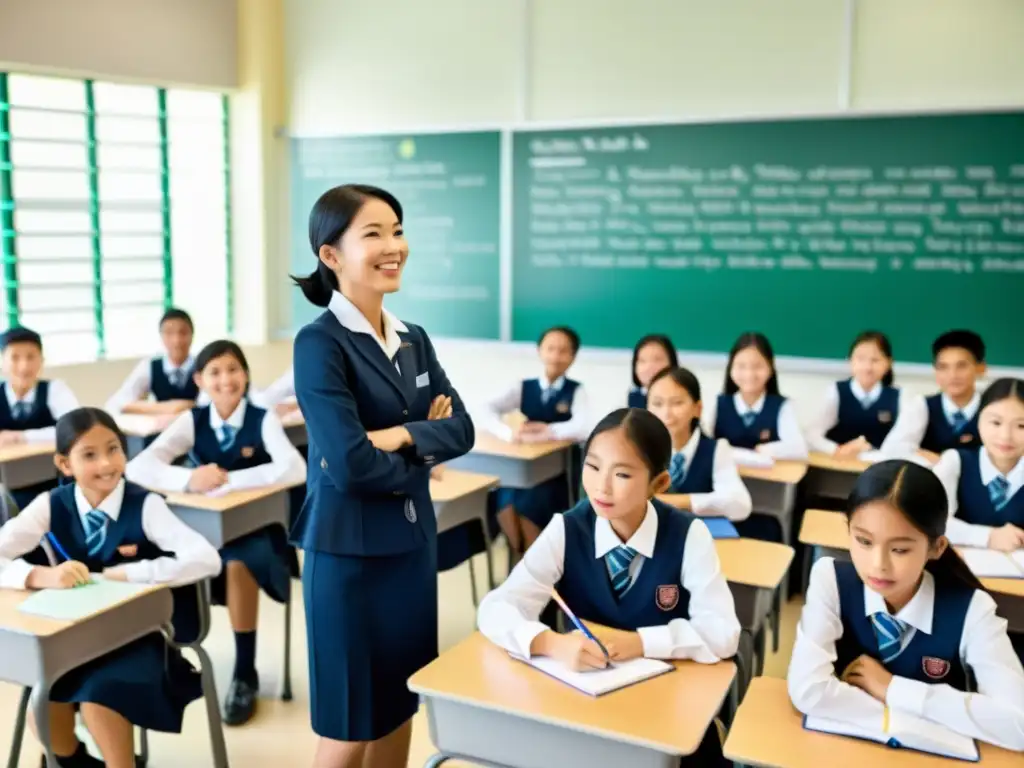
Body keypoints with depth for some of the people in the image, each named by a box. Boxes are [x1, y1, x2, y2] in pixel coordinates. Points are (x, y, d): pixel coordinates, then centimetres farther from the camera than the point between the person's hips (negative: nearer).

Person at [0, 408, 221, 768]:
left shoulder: (146, 506, -15)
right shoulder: (51, 506, -6)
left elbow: (207, 560, -27)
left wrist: (130, 573, -27)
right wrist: (44, 576, -32)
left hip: (136, 635, -3)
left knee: (99, 696, -28)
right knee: (43, 693, -21)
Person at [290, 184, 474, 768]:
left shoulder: (414, 339, 7)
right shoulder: (320, 343, -15)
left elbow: (461, 429, 1)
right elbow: (351, 465, -22)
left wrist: (402, 436, -16)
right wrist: (419, 464, -5)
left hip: (414, 541, 7)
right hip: (349, 549, -6)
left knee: (400, 707, 18)